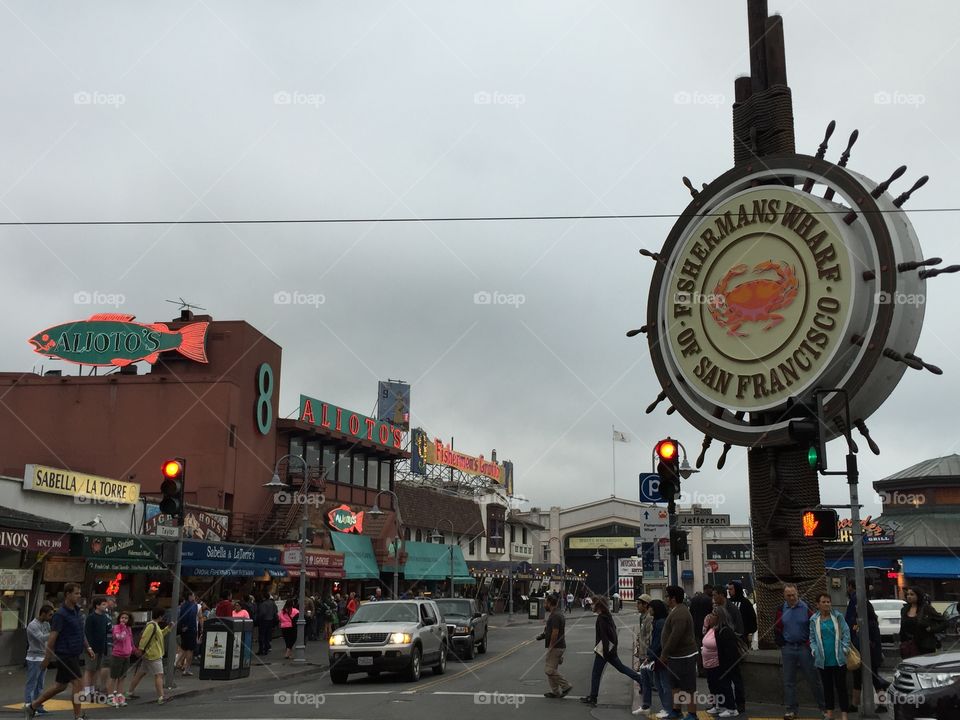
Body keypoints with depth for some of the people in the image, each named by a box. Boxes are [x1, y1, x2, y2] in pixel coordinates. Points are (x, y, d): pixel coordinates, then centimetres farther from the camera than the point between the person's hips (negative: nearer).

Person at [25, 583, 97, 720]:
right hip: (65, 656, -9)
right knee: (77, 683, -8)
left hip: (74, 656, 9)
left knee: (61, 686, 16)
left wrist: (88, 648, 15)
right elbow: (52, 637, -16)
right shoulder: (60, 615, -15)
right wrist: (47, 658, -15)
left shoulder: (76, 611, 12)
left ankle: (32, 706, 29)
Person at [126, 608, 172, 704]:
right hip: (154, 655, -11)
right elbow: (144, 637, -25)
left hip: (150, 654, 11)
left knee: (141, 673, 19)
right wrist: (141, 649, -24)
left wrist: (168, 628, 21)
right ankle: (161, 698, -14)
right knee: (159, 675, -11)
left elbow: (160, 634, 27)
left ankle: (131, 692, 29)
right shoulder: (152, 626, -19)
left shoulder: (154, 625, 13)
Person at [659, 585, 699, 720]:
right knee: (676, 685, 19)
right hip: (676, 656, 11)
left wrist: (664, 654, -21)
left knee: (688, 688, -3)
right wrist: (665, 653, 19)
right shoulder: (676, 611, 13)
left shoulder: (680, 614, -22)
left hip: (684, 657, -11)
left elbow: (675, 637, -28)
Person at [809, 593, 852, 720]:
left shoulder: (838, 616, -1)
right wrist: (814, 650, -7)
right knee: (827, 686, 12)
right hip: (823, 660, 2)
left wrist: (844, 648, -9)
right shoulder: (814, 620, 3)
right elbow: (812, 638, 6)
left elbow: (846, 633, 0)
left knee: (841, 686, 2)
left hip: (838, 658, -2)